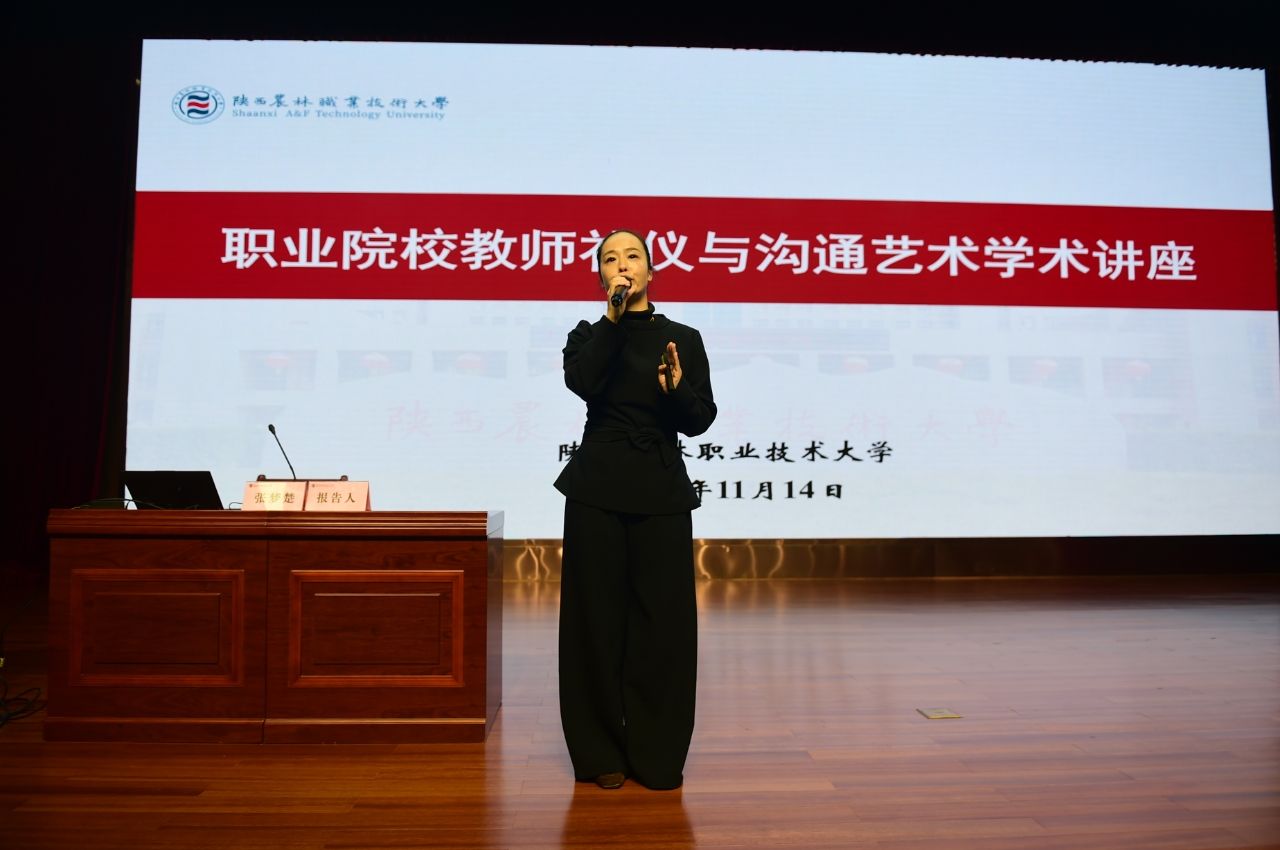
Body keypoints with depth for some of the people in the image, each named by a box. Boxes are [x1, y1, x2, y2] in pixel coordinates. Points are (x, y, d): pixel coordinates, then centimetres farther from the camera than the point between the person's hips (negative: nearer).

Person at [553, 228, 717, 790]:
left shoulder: (683, 339, 9)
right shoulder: (588, 335, 8)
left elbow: (700, 421, 2)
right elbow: (582, 382, -14)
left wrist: (677, 388, -16)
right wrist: (614, 316, -14)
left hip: (661, 490, 1)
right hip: (598, 487, 0)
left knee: (661, 618, 2)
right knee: (598, 616, 3)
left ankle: (658, 755, 17)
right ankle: (601, 754, 17)